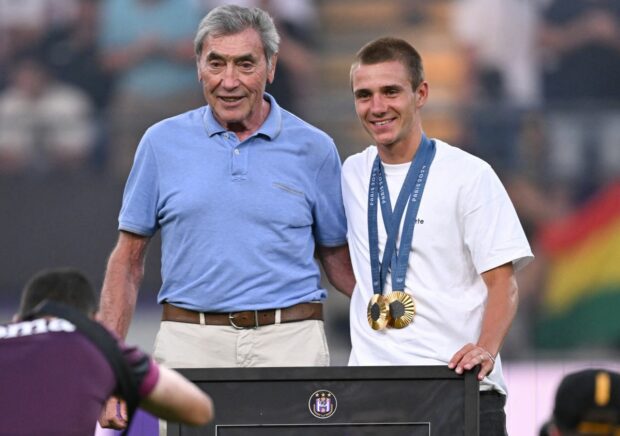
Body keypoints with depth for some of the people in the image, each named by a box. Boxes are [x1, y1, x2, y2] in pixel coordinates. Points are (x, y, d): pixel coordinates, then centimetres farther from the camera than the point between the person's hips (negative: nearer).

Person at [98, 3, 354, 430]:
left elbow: (337, 257, 15)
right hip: (191, 344, 0)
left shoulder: (313, 149, 8)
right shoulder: (164, 143, 9)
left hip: (290, 343, 0)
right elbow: (129, 258, 12)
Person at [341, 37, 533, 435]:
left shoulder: (469, 175, -2)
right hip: (369, 384, 4)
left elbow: (502, 282, -6)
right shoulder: (352, 175, 13)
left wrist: (485, 349, -22)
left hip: (459, 386, -4)